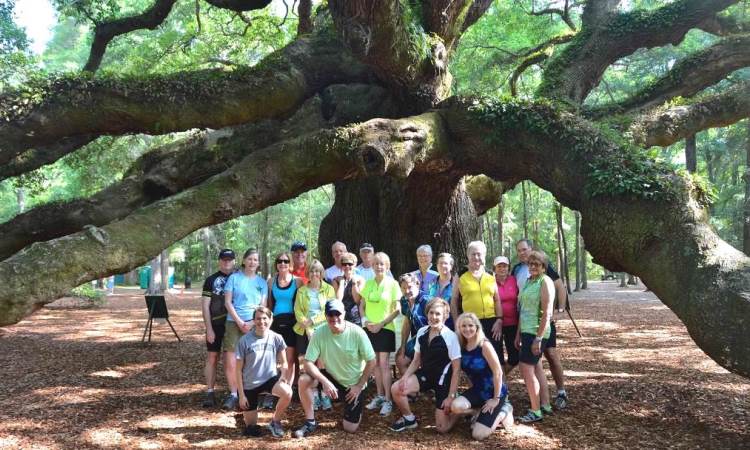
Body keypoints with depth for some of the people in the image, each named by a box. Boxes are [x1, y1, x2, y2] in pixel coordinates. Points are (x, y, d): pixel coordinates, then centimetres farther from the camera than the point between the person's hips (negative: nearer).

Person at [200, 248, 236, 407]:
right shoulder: (211, 280, 5)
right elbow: (205, 306, 1)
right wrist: (209, 328, -7)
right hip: (216, 325, -1)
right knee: (212, 357, -1)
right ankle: (210, 393, 3)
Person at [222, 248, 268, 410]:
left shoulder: (262, 282, 11)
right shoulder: (234, 278, 6)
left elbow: (263, 306, 7)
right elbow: (228, 302, 1)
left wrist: (252, 323, -7)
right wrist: (239, 322, -8)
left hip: (254, 323, 1)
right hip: (234, 322, -1)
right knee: (230, 360, -8)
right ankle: (233, 394, 3)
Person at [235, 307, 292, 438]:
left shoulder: (277, 338, -8)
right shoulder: (244, 341, -13)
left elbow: (283, 362, 3)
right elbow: (239, 370, -6)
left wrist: (283, 375, -18)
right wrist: (241, 394, -8)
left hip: (270, 378, 1)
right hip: (250, 384, -1)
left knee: (287, 393, -33)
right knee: (252, 430, 4)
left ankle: (275, 422, -4)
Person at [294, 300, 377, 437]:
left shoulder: (357, 333, -23)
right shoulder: (319, 333, -19)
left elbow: (371, 362, -14)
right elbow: (308, 363, -19)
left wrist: (359, 386, -13)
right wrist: (325, 381, -32)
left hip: (354, 384, -2)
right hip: (332, 377, 2)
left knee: (350, 429, -3)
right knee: (304, 380, -26)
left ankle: (355, 408, 32)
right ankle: (310, 422, -6)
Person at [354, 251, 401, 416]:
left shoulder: (392, 284, -6)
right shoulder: (368, 283, 6)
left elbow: (396, 310, -7)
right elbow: (362, 305, 11)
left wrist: (381, 324, -12)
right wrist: (365, 320, -7)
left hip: (385, 328, -4)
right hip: (370, 328, 4)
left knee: (384, 364, -5)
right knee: (375, 363, 11)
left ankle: (388, 400, 0)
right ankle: (379, 396, 22)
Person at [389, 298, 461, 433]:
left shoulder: (450, 337, -19)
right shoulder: (421, 332, -3)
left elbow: (456, 369, -15)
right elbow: (416, 361, 6)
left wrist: (451, 396, -17)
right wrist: (405, 377, -12)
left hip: (443, 380, -5)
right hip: (425, 374, 5)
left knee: (442, 428, -7)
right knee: (396, 389, -16)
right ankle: (409, 419, 12)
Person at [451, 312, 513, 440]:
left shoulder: (484, 345, -21)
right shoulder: (462, 346, -3)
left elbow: (498, 373, -20)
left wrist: (496, 399, -16)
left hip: (494, 391, -5)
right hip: (477, 390, 5)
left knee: (478, 435, -13)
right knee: (455, 407, -25)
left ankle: (503, 411, 10)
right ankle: (479, 412, 6)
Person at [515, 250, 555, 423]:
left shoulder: (545, 282, -12)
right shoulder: (528, 281, 13)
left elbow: (547, 313, -17)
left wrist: (538, 338, -20)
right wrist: (518, 334, 17)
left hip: (536, 332, -9)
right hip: (526, 331, 9)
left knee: (526, 369, -9)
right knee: (536, 368, 14)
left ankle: (535, 411, -1)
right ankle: (545, 405, 23)